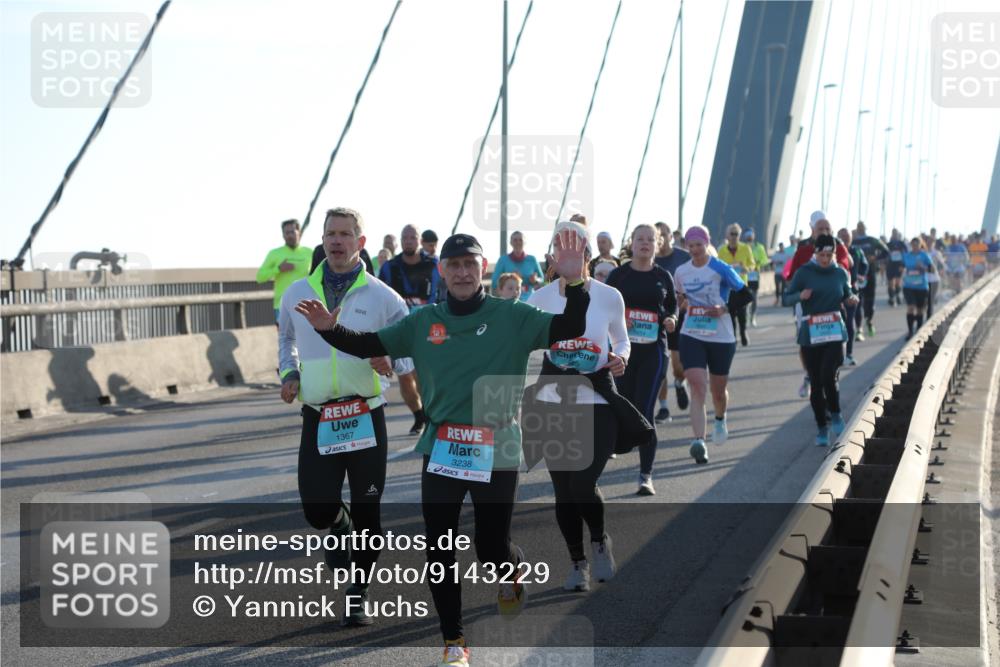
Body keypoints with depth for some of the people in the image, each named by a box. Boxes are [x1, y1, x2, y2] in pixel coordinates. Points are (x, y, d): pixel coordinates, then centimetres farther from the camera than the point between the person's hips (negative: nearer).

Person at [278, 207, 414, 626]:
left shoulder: (381, 297, -1)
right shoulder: (298, 294, 7)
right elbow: (286, 338, 25)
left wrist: (393, 363, -17)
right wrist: (289, 373, 8)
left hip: (365, 415, -2)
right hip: (317, 418, 2)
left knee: (366, 511, 1)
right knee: (316, 509, -7)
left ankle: (359, 593, 17)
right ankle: (338, 526, 30)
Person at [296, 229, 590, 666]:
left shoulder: (512, 317, -3)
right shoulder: (422, 323, 4)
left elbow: (570, 329, -12)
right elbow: (369, 346, 6)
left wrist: (574, 282, -28)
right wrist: (330, 330, -12)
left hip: (497, 449, -2)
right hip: (440, 449, 2)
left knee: (492, 549, 3)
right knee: (439, 550, 2)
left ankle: (514, 569, 41)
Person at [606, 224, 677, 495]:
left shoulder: (663, 276, 5)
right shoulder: (618, 275, 2)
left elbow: (672, 304, 18)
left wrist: (671, 319, -3)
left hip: (653, 350, -1)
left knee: (645, 412, -10)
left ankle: (646, 475, -8)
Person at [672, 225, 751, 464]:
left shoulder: (720, 269, -8)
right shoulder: (681, 272, 4)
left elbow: (745, 294, -4)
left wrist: (724, 308, -18)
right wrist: (681, 303, -3)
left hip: (721, 337, -1)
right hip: (691, 337, 1)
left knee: (718, 389, 13)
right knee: (697, 388, -15)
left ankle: (720, 418, 48)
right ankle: (699, 441, -23)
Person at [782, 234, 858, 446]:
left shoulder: (840, 273, 6)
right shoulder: (804, 273, 0)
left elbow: (847, 297, 21)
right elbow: (786, 299, 0)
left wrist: (852, 300, -2)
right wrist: (800, 296, -20)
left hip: (835, 333, 0)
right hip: (810, 335, 0)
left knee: (829, 377, -17)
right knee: (816, 383, 4)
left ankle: (835, 414, 10)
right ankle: (822, 428, 18)